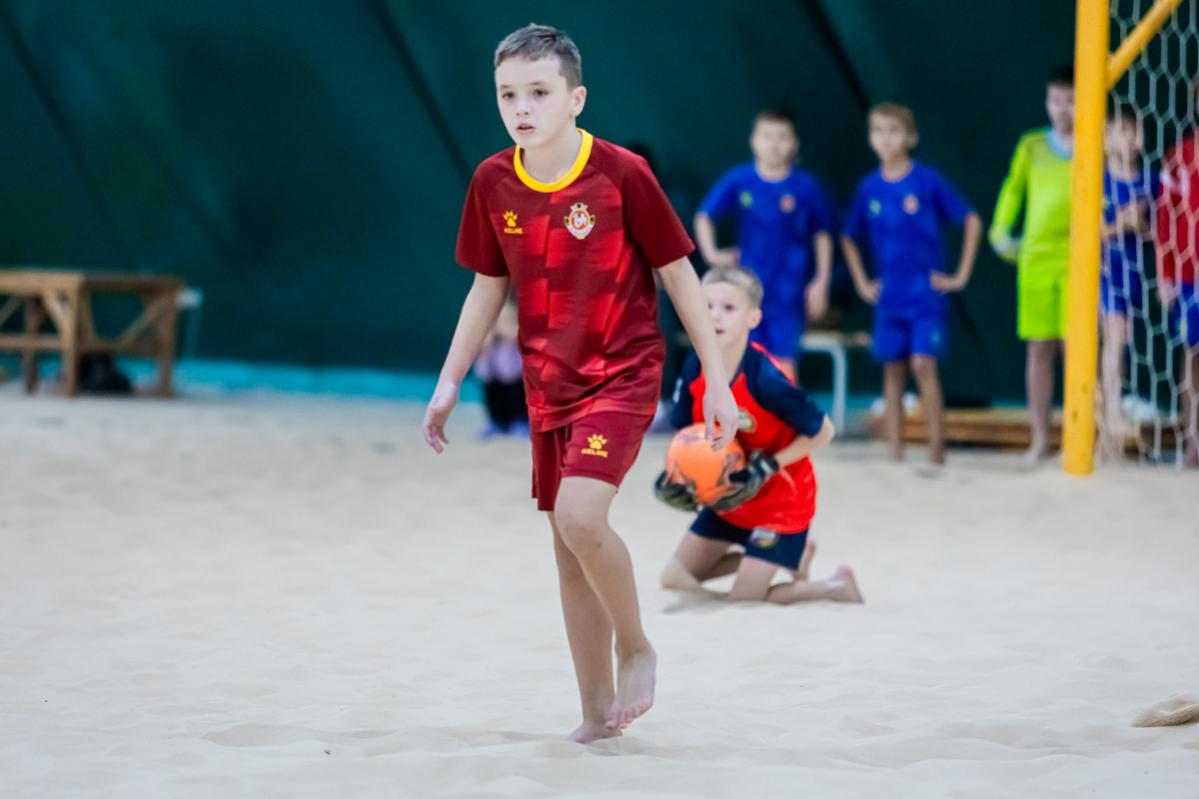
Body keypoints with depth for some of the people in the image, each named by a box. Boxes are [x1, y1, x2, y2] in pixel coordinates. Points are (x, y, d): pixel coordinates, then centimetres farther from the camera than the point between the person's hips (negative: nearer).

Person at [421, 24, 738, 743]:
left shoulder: (622, 174, -14)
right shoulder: (493, 183, -1)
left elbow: (679, 274, -6)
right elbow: (488, 289, 12)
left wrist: (717, 381, -6)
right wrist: (449, 384, 9)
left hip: (623, 374, -5)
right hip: (549, 386, 5)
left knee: (579, 516, -24)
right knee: (568, 546, 9)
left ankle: (637, 647, 1)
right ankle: (598, 711, 20)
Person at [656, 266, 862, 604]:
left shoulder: (766, 379, -30)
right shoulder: (694, 372, -12)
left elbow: (822, 431, -19)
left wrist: (768, 466, -25)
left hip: (780, 501, -7)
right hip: (729, 500, 7)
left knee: (744, 600, -10)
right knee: (675, 578, 11)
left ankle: (836, 586, 16)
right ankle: (792, 554, 24)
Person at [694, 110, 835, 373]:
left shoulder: (806, 186, -6)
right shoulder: (737, 181, -3)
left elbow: (822, 235, 3)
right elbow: (704, 216, 8)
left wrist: (821, 282, 0)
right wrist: (711, 253, -4)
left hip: (788, 292, -2)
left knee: (784, 363, -3)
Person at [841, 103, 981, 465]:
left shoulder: (927, 181, -7)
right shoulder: (870, 188, 5)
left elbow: (971, 221, -2)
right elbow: (850, 238, 20)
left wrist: (961, 276, -4)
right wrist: (861, 283, 11)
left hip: (926, 293, -4)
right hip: (889, 296, 4)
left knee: (923, 365, -14)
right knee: (893, 370, 6)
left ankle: (937, 451, -11)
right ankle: (895, 455, 10)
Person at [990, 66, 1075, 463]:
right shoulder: (1032, 146, 8)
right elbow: (1013, 188, 13)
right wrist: (1001, 230, 3)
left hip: (1077, 262, -2)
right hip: (1036, 260, 2)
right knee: (1039, 348, 4)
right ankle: (1040, 437, 12)